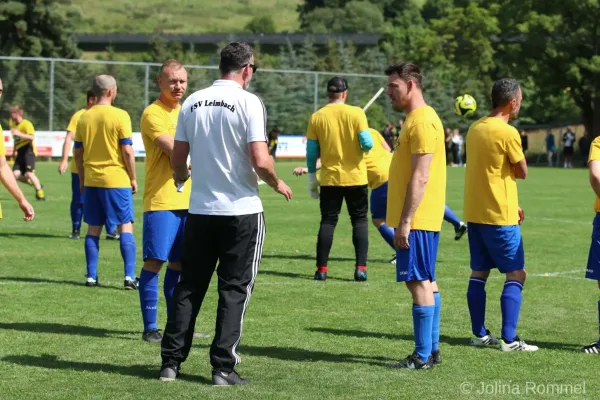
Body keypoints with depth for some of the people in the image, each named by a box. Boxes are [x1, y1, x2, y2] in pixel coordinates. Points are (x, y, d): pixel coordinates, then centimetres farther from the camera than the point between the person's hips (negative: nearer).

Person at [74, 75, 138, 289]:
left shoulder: (84, 117, 5)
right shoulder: (120, 116, -9)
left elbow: (78, 153, 9)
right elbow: (127, 151, -11)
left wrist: (82, 180, 19)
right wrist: (133, 178, 0)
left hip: (91, 181, 4)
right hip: (117, 179, -4)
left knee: (93, 229, 10)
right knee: (125, 226, 0)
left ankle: (91, 276, 8)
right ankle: (129, 276, -7)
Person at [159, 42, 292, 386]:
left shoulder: (193, 102, 5)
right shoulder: (248, 102, -10)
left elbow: (178, 159, 10)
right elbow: (260, 160, -17)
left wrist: (181, 177, 32)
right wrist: (277, 183, 3)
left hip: (200, 209, 4)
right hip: (242, 211, -4)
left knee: (189, 286, 13)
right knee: (235, 289, 4)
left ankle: (171, 362, 13)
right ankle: (224, 367, 3)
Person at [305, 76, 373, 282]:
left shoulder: (317, 117, -1)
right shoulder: (356, 113, -7)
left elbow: (311, 152, 1)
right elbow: (367, 144, -12)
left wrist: (312, 179, 11)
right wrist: (366, 147, 12)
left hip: (330, 179, 1)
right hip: (356, 178, -1)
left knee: (327, 222, 8)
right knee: (360, 221, 8)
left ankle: (321, 269, 4)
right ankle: (360, 267, -1)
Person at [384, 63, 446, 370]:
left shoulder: (422, 121, -16)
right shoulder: (419, 118, 16)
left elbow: (420, 177, -21)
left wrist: (404, 222, -22)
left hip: (416, 220, -10)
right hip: (423, 219, 10)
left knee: (419, 282, -7)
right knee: (425, 282, 13)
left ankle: (423, 356, -5)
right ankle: (431, 349, 18)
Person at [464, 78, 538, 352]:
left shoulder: (475, 129, 10)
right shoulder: (508, 133, -16)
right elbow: (522, 172, -7)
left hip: (474, 213, 8)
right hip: (499, 217, -8)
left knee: (478, 273, 11)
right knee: (516, 274, -1)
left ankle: (479, 334, 15)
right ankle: (509, 339, -7)